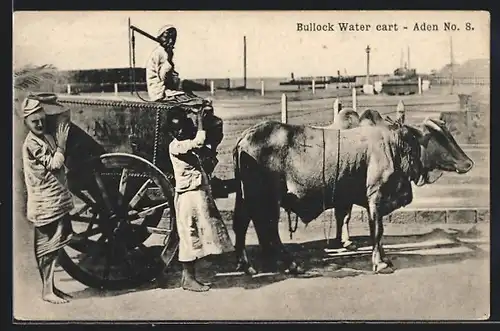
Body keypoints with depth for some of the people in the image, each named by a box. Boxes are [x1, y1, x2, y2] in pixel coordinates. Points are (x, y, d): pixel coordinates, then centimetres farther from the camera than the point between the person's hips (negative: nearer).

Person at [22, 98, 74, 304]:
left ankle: (51, 287, 20)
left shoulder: (47, 138, 12)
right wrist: (61, 144, -11)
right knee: (47, 248, -2)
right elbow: (54, 164, -19)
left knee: (54, 246, 12)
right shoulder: (31, 143, -15)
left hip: (57, 201, 9)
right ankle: (47, 291, 7)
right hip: (45, 204, -9)